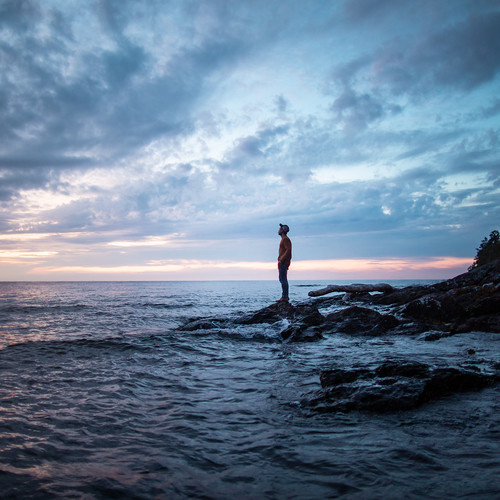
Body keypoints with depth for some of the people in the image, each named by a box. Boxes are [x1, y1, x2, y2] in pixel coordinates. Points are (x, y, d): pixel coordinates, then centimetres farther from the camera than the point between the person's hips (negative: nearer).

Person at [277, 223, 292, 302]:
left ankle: (284, 297, -13)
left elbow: (288, 250, -21)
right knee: (283, 280, 10)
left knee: (283, 279, -12)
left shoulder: (286, 239, -10)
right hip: (282, 263, 10)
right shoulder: (284, 239, 21)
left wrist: (281, 260, -23)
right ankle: (285, 297, 12)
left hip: (283, 263, -10)